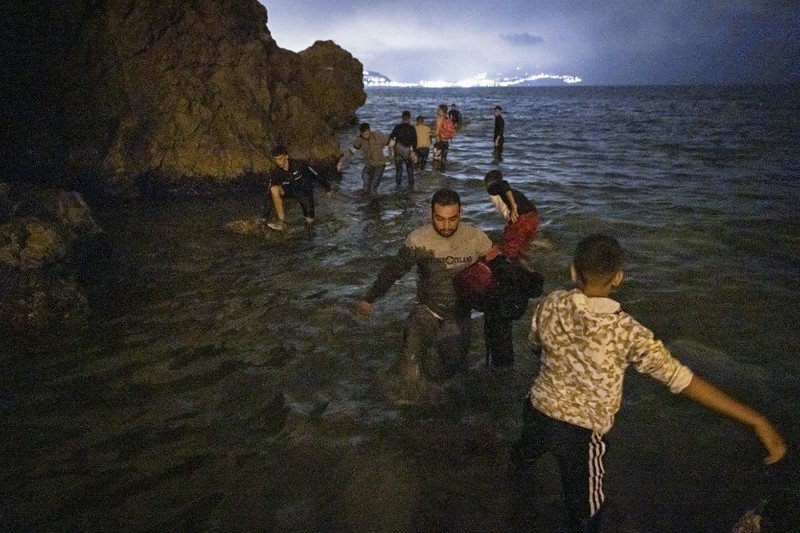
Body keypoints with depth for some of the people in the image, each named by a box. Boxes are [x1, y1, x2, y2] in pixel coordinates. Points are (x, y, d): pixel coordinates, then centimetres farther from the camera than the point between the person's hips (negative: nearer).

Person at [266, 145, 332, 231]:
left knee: (310, 221, -14)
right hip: (289, 191, 2)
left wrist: (328, 189, -6)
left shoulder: (298, 165, -23)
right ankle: (281, 221, -25)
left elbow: (316, 175, -12)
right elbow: (271, 193, -11)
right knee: (274, 189, -29)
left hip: (304, 192, -2)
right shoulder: (275, 174, -15)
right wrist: (265, 215, -14)